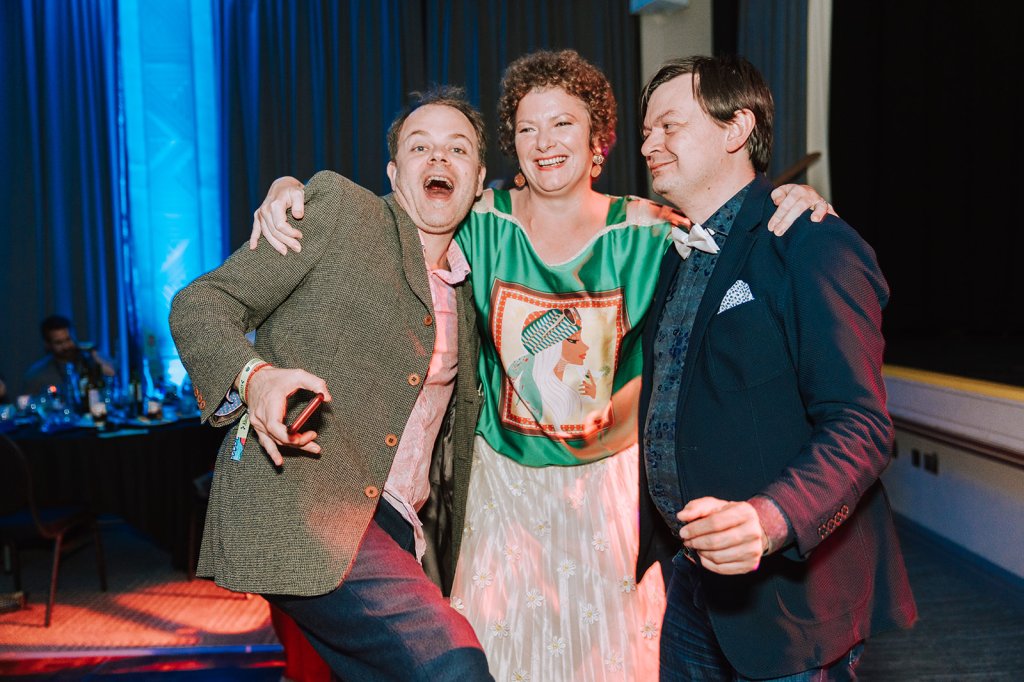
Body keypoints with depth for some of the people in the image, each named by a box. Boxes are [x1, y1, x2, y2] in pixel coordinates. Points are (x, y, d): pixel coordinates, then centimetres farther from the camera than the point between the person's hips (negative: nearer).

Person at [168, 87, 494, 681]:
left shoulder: (466, 289, 18)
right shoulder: (335, 205, 0)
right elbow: (200, 303, -3)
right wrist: (253, 377, -22)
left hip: (397, 530, 7)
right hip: (302, 512, -7)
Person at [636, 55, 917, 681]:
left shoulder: (812, 245, -15)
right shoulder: (679, 255, 11)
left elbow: (860, 425, -22)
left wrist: (771, 519, -37)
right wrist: (644, 536, 18)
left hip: (791, 589, -7)